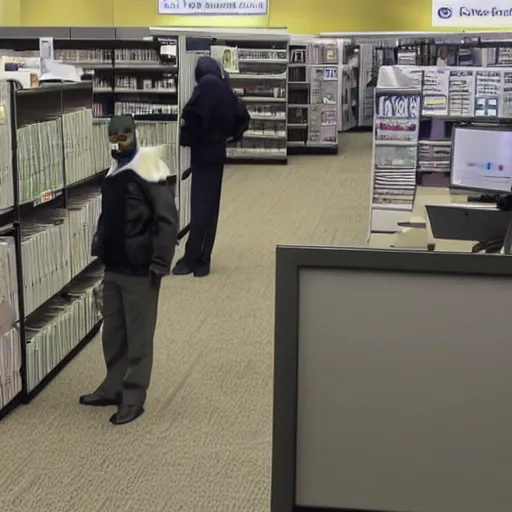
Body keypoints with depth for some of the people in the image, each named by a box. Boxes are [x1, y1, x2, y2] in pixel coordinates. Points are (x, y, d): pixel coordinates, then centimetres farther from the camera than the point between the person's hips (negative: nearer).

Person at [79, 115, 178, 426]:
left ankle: (133, 398, 11)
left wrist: (160, 263, -20)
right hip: (113, 266, 8)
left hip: (139, 269, -8)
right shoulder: (114, 172, 11)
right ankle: (114, 387, 31)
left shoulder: (147, 170, -13)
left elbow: (168, 219, -18)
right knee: (113, 332, 17)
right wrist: (100, 248, 13)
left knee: (138, 336, 3)